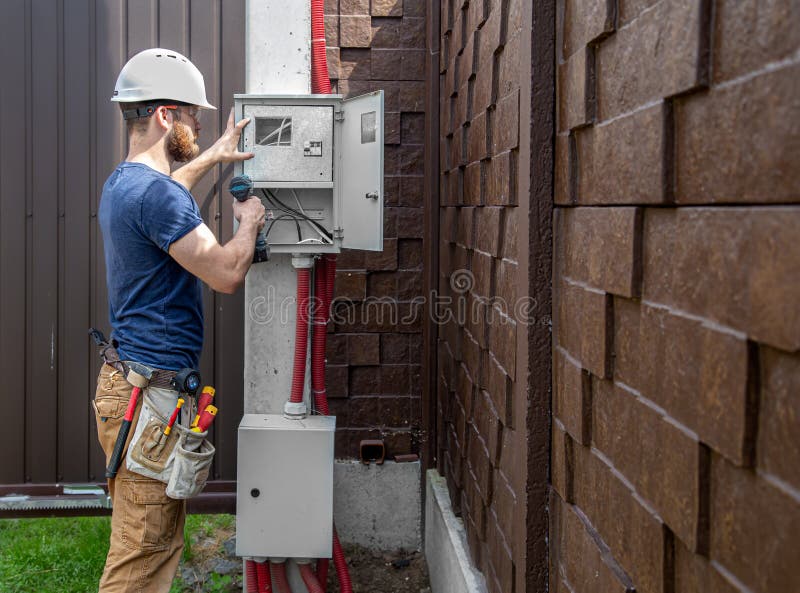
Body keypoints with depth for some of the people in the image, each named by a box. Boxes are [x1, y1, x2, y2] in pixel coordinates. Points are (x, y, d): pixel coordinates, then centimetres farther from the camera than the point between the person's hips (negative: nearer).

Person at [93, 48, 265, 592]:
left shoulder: (123, 183, 14)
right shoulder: (157, 195, -19)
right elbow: (226, 273, -20)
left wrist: (212, 157, 37)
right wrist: (249, 220, -2)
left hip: (128, 379, 11)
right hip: (151, 393, -11)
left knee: (160, 538, 17)